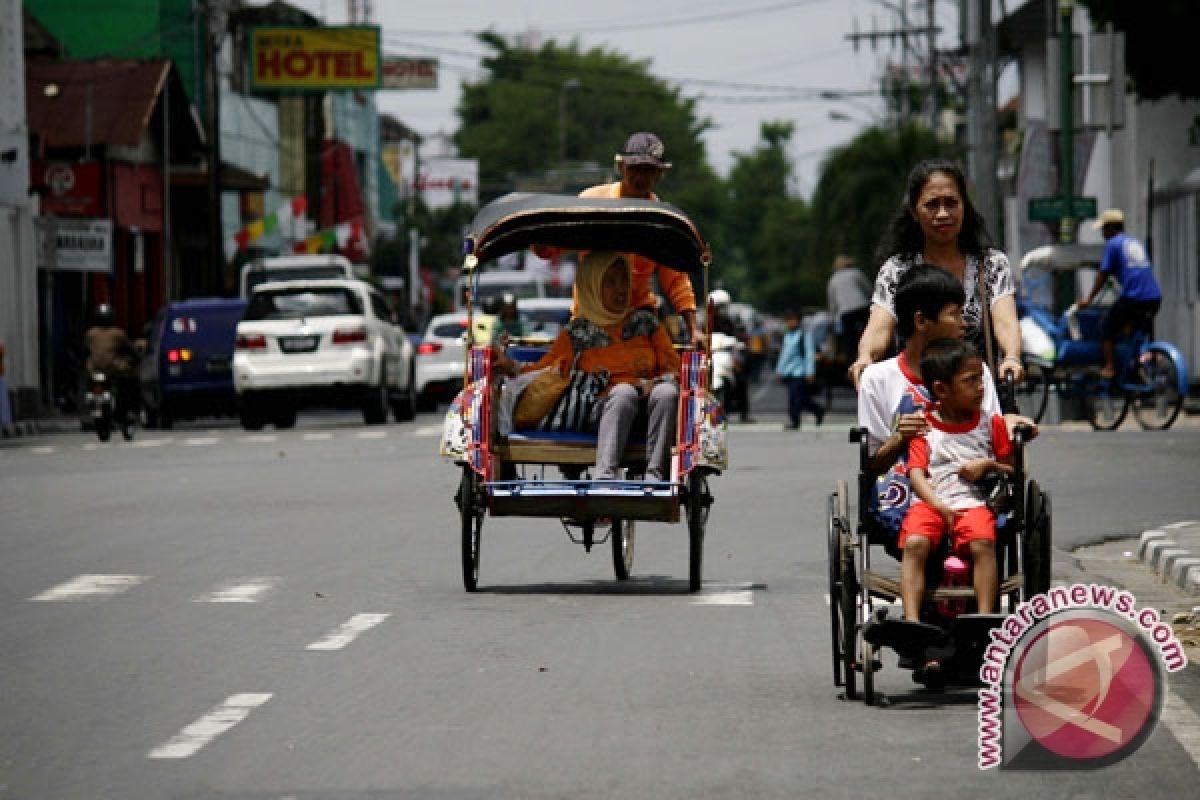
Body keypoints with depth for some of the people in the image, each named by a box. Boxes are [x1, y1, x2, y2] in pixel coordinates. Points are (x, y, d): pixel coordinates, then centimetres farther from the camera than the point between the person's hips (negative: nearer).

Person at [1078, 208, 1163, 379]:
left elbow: (1103, 275, 0)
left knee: (1107, 328, 7)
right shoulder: (1136, 243, 23)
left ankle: (1109, 368, 0)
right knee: (1145, 331, 26)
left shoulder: (1113, 244, 1)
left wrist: (1089, 299, 9)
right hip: (1155, 297, 7)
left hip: (1133, 297, -7)